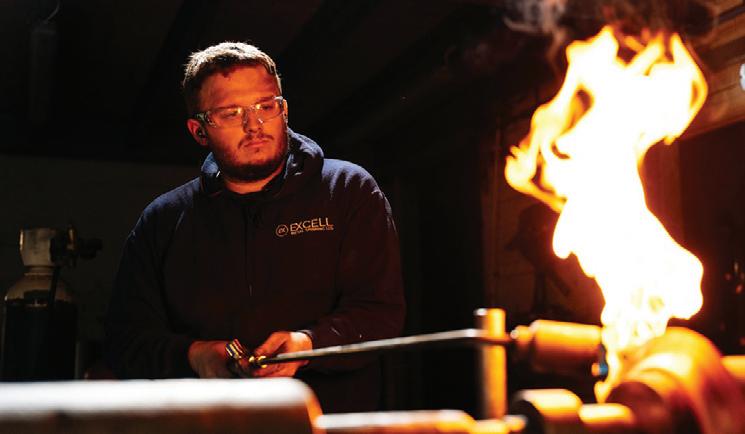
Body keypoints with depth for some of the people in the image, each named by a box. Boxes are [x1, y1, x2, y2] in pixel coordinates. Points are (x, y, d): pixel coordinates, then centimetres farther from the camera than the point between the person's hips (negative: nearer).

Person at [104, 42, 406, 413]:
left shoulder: (349, 190, 5)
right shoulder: (163, 220, 12)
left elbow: (380, 313, -1)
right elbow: (125, 339, 10)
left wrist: (309, 344, -19)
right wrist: (191, 355, -9)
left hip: (330, 417, -2)